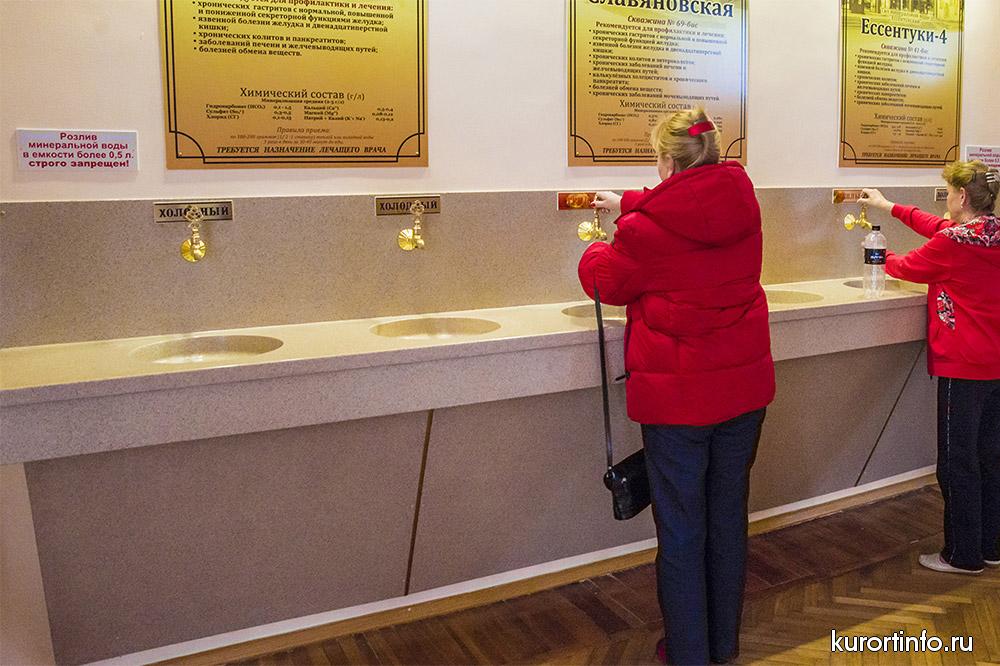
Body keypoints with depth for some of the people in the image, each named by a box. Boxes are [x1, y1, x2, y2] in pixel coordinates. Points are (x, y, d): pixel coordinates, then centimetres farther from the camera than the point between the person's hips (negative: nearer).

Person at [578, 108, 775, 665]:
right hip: (744, 385, 6)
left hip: (676, 394, -5)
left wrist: (596, 253, 24)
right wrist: (629, 205, 36)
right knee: (729, 518, 17)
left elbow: (609, 283, 2)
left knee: (681, 529, 7)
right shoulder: (742, 205, 1)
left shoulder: (648, 226, -16)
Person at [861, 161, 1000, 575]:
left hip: (963, 369, -8)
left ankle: (963, 555, 11)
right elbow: (939, 227, 18)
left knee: (958, 463, 1)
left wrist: (885, 257, 20)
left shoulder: (951, 244, -19)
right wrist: (889, 207, 26)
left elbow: (909, 267, -2)